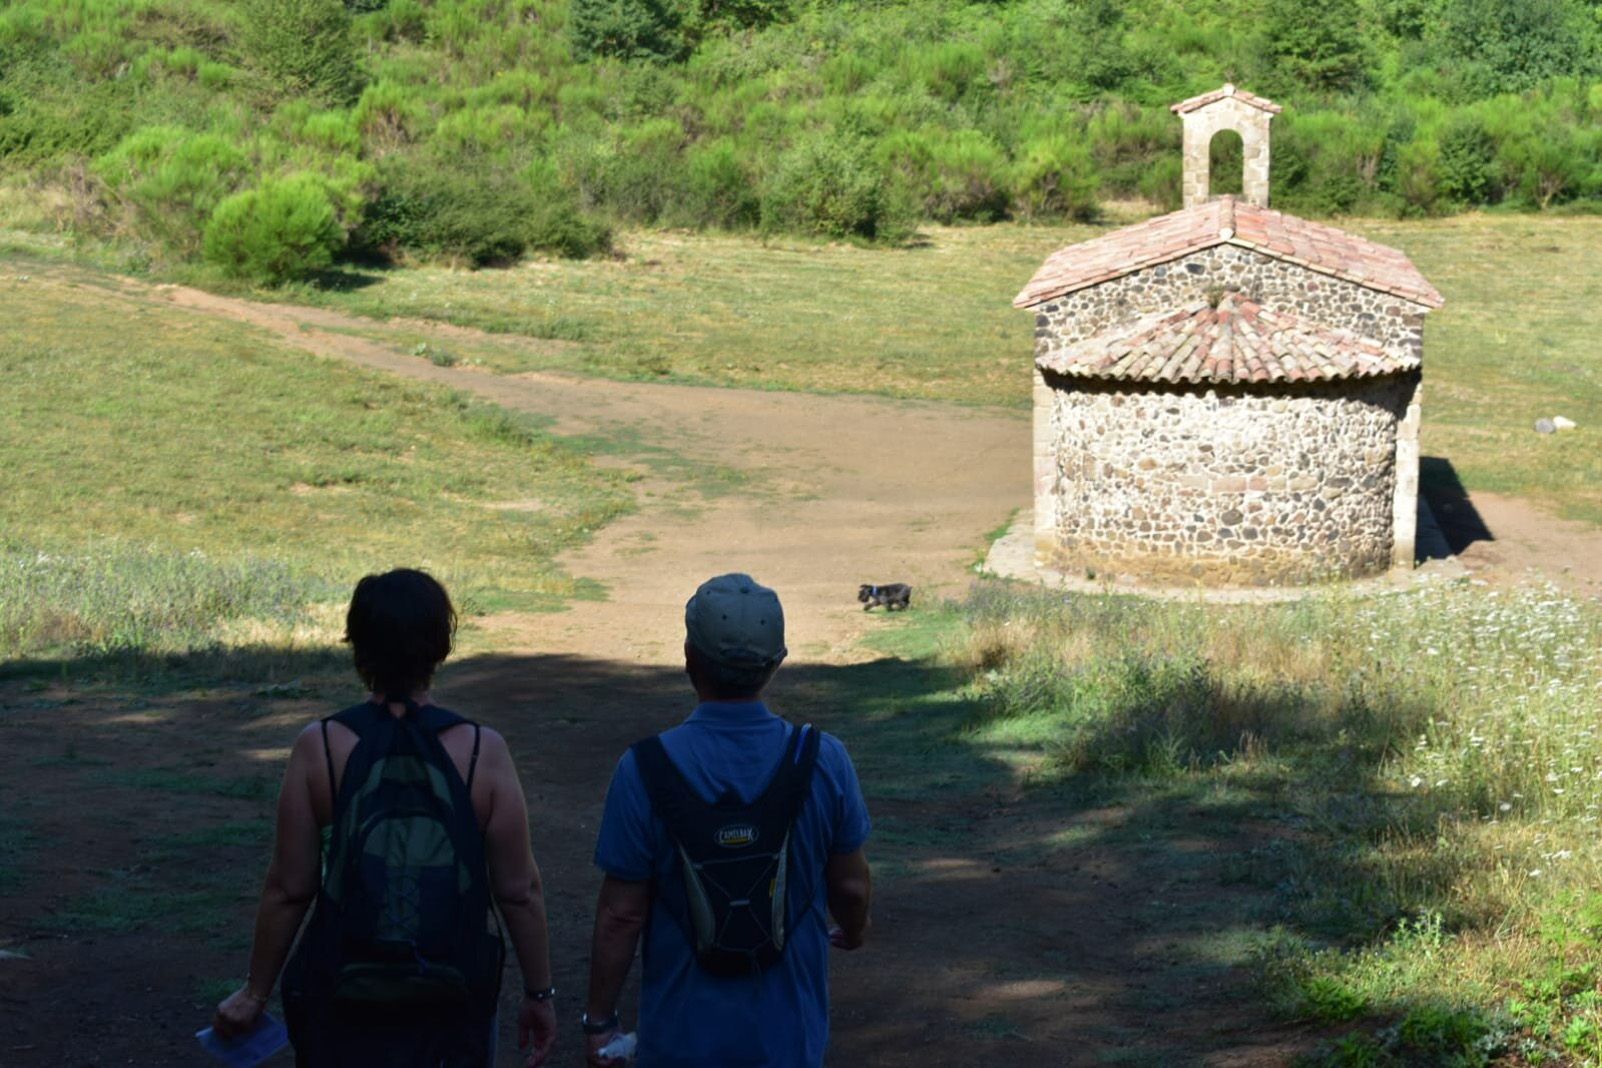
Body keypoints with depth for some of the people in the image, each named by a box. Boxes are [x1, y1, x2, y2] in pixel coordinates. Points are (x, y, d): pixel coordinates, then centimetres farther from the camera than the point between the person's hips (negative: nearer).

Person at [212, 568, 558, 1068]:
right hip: (453, 1007, 0)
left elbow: (288, 889, -8)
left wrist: (255, 993, 5)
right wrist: (539, 993, 5)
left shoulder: (319, 748, -10)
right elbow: (519, 891, -7)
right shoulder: (482, 751, -10)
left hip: (344, 1004, 0)